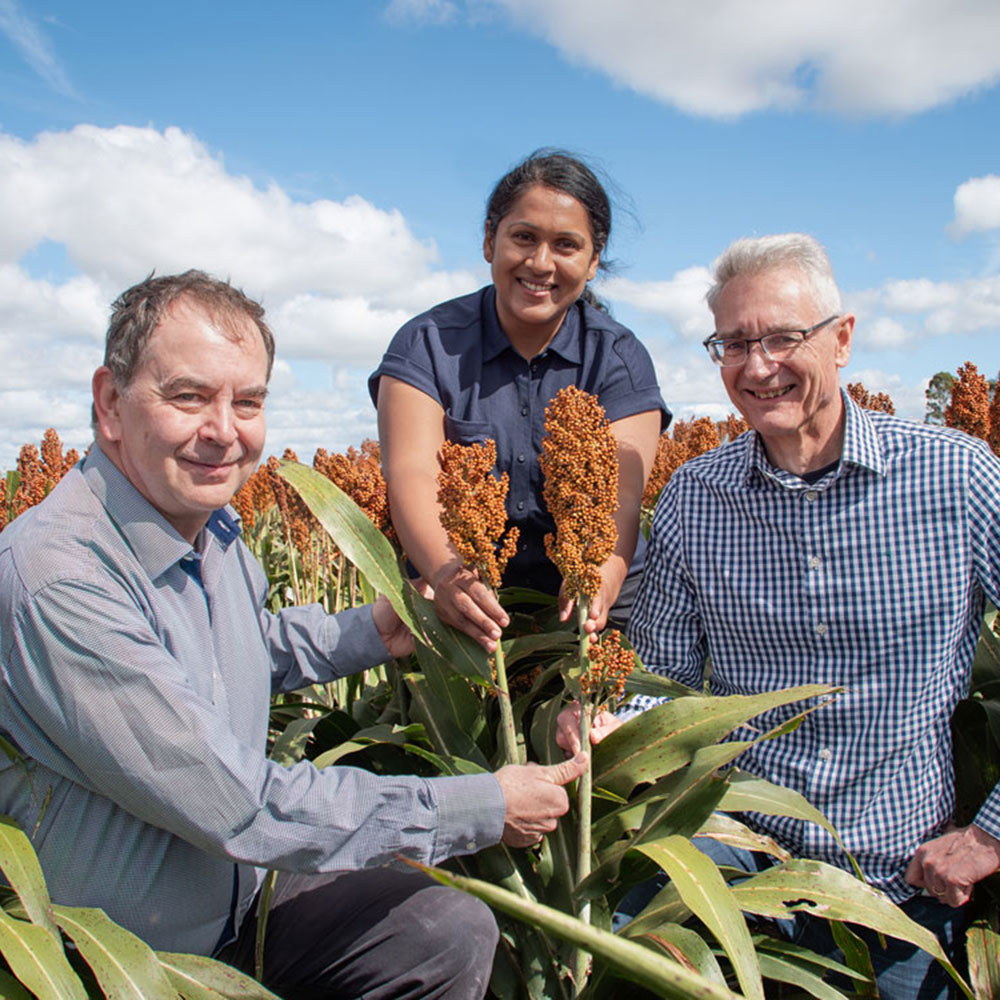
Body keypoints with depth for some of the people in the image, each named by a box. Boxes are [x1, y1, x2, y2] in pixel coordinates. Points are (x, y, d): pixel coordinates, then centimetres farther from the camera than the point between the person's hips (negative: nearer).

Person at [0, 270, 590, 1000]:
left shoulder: (213, 527, -3)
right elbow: (242, 807, -29)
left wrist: (368, 633, 1)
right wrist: (481, 810, -22)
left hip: (239, 897, 7)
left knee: (457, 933, 0)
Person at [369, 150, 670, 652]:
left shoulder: (620, 359, -1)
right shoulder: (426, 345, -3)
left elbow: (621, 488, -15)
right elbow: (411, 471, -17)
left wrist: (600, 580, -36)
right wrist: (446, 573, -37)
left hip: (586, 611, 1)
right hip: (458, 608, 0)